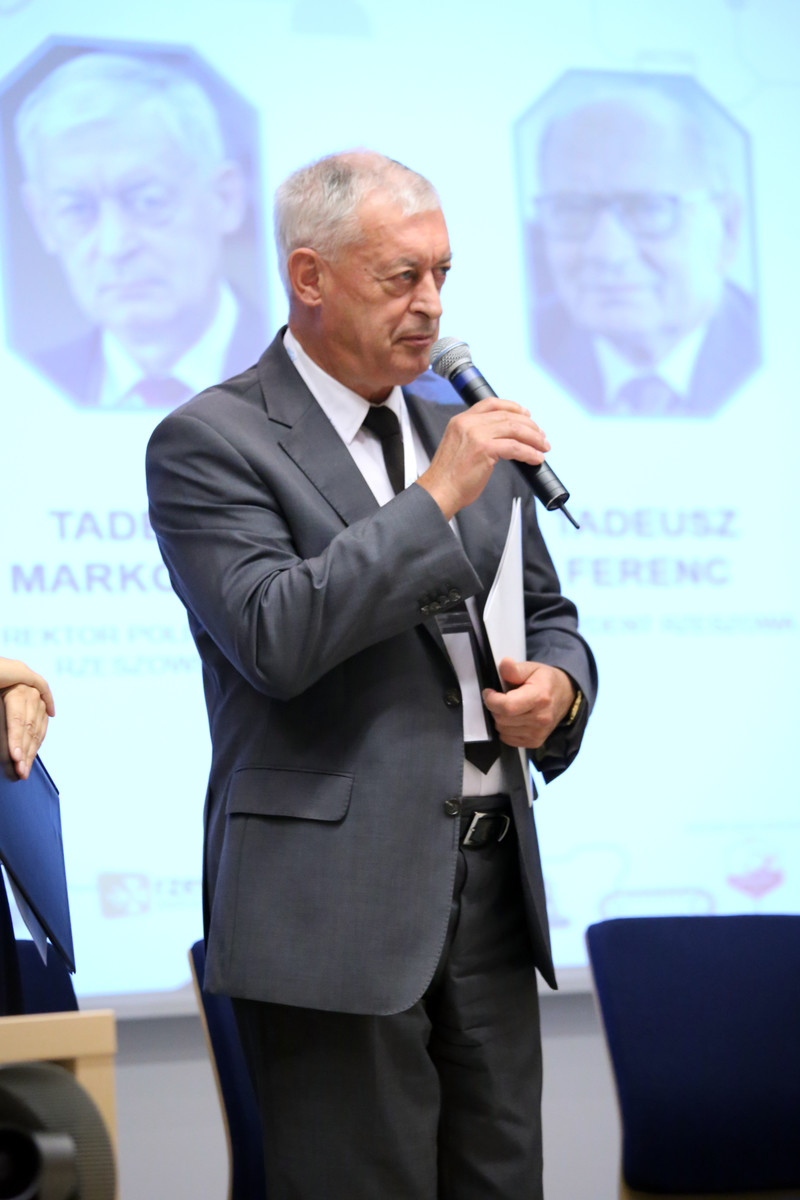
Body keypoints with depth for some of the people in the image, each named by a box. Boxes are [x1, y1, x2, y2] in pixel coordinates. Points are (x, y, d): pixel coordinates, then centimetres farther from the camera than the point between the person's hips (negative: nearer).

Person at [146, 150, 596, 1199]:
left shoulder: (467, 432, 16)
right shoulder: (209, 443, -6)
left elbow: (548, 616, 25)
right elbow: (276, 639, -19)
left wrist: (557, 682, 1)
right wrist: (438, 497, -18)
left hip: (490, 886, 7)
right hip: (338, 909, -6)